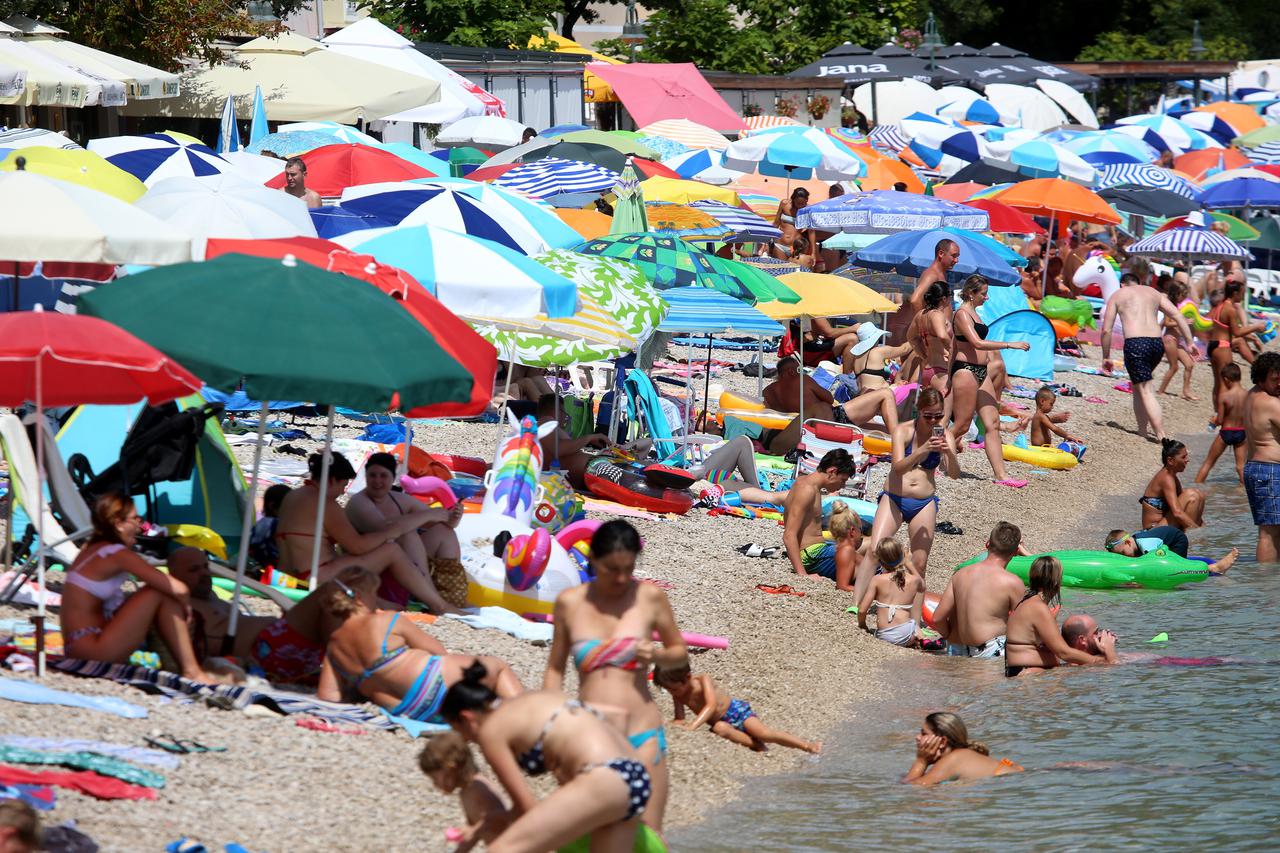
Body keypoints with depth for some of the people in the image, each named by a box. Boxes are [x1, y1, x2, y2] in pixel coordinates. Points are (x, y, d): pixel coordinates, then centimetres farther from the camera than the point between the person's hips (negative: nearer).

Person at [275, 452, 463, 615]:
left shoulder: (291, 497, 17)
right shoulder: (323, 503, -12)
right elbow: (357, 546, -14)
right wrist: (388, 533, 2)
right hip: (320, 581, -10)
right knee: (391, 551, -3)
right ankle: (441, 607, 1)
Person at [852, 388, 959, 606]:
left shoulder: (944, 436, 0)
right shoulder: (904, 431, -8)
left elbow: (954, 474, -10)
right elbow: (899, 466, -21)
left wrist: (949, 453, -30)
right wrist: (922, 450, -36)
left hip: (924, 503, 3)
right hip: (894, 499, -2)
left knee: (920, 562, -1)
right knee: (874, 551, -17)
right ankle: (856, 603, -20)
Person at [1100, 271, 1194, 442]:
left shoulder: (1117, 295, 15)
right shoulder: (1154, 293, 23)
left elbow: (1106, 330, 8)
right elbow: (1178, 316, 10)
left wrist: (1106, 357, 15)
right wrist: (1190, 342, 7)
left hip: (1135, 343, -4)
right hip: (1157, 343, 4)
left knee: (1145, 391, -5)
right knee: (1138, 385, 24)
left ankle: (1161, 436, -16)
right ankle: (1142, 430, 21)